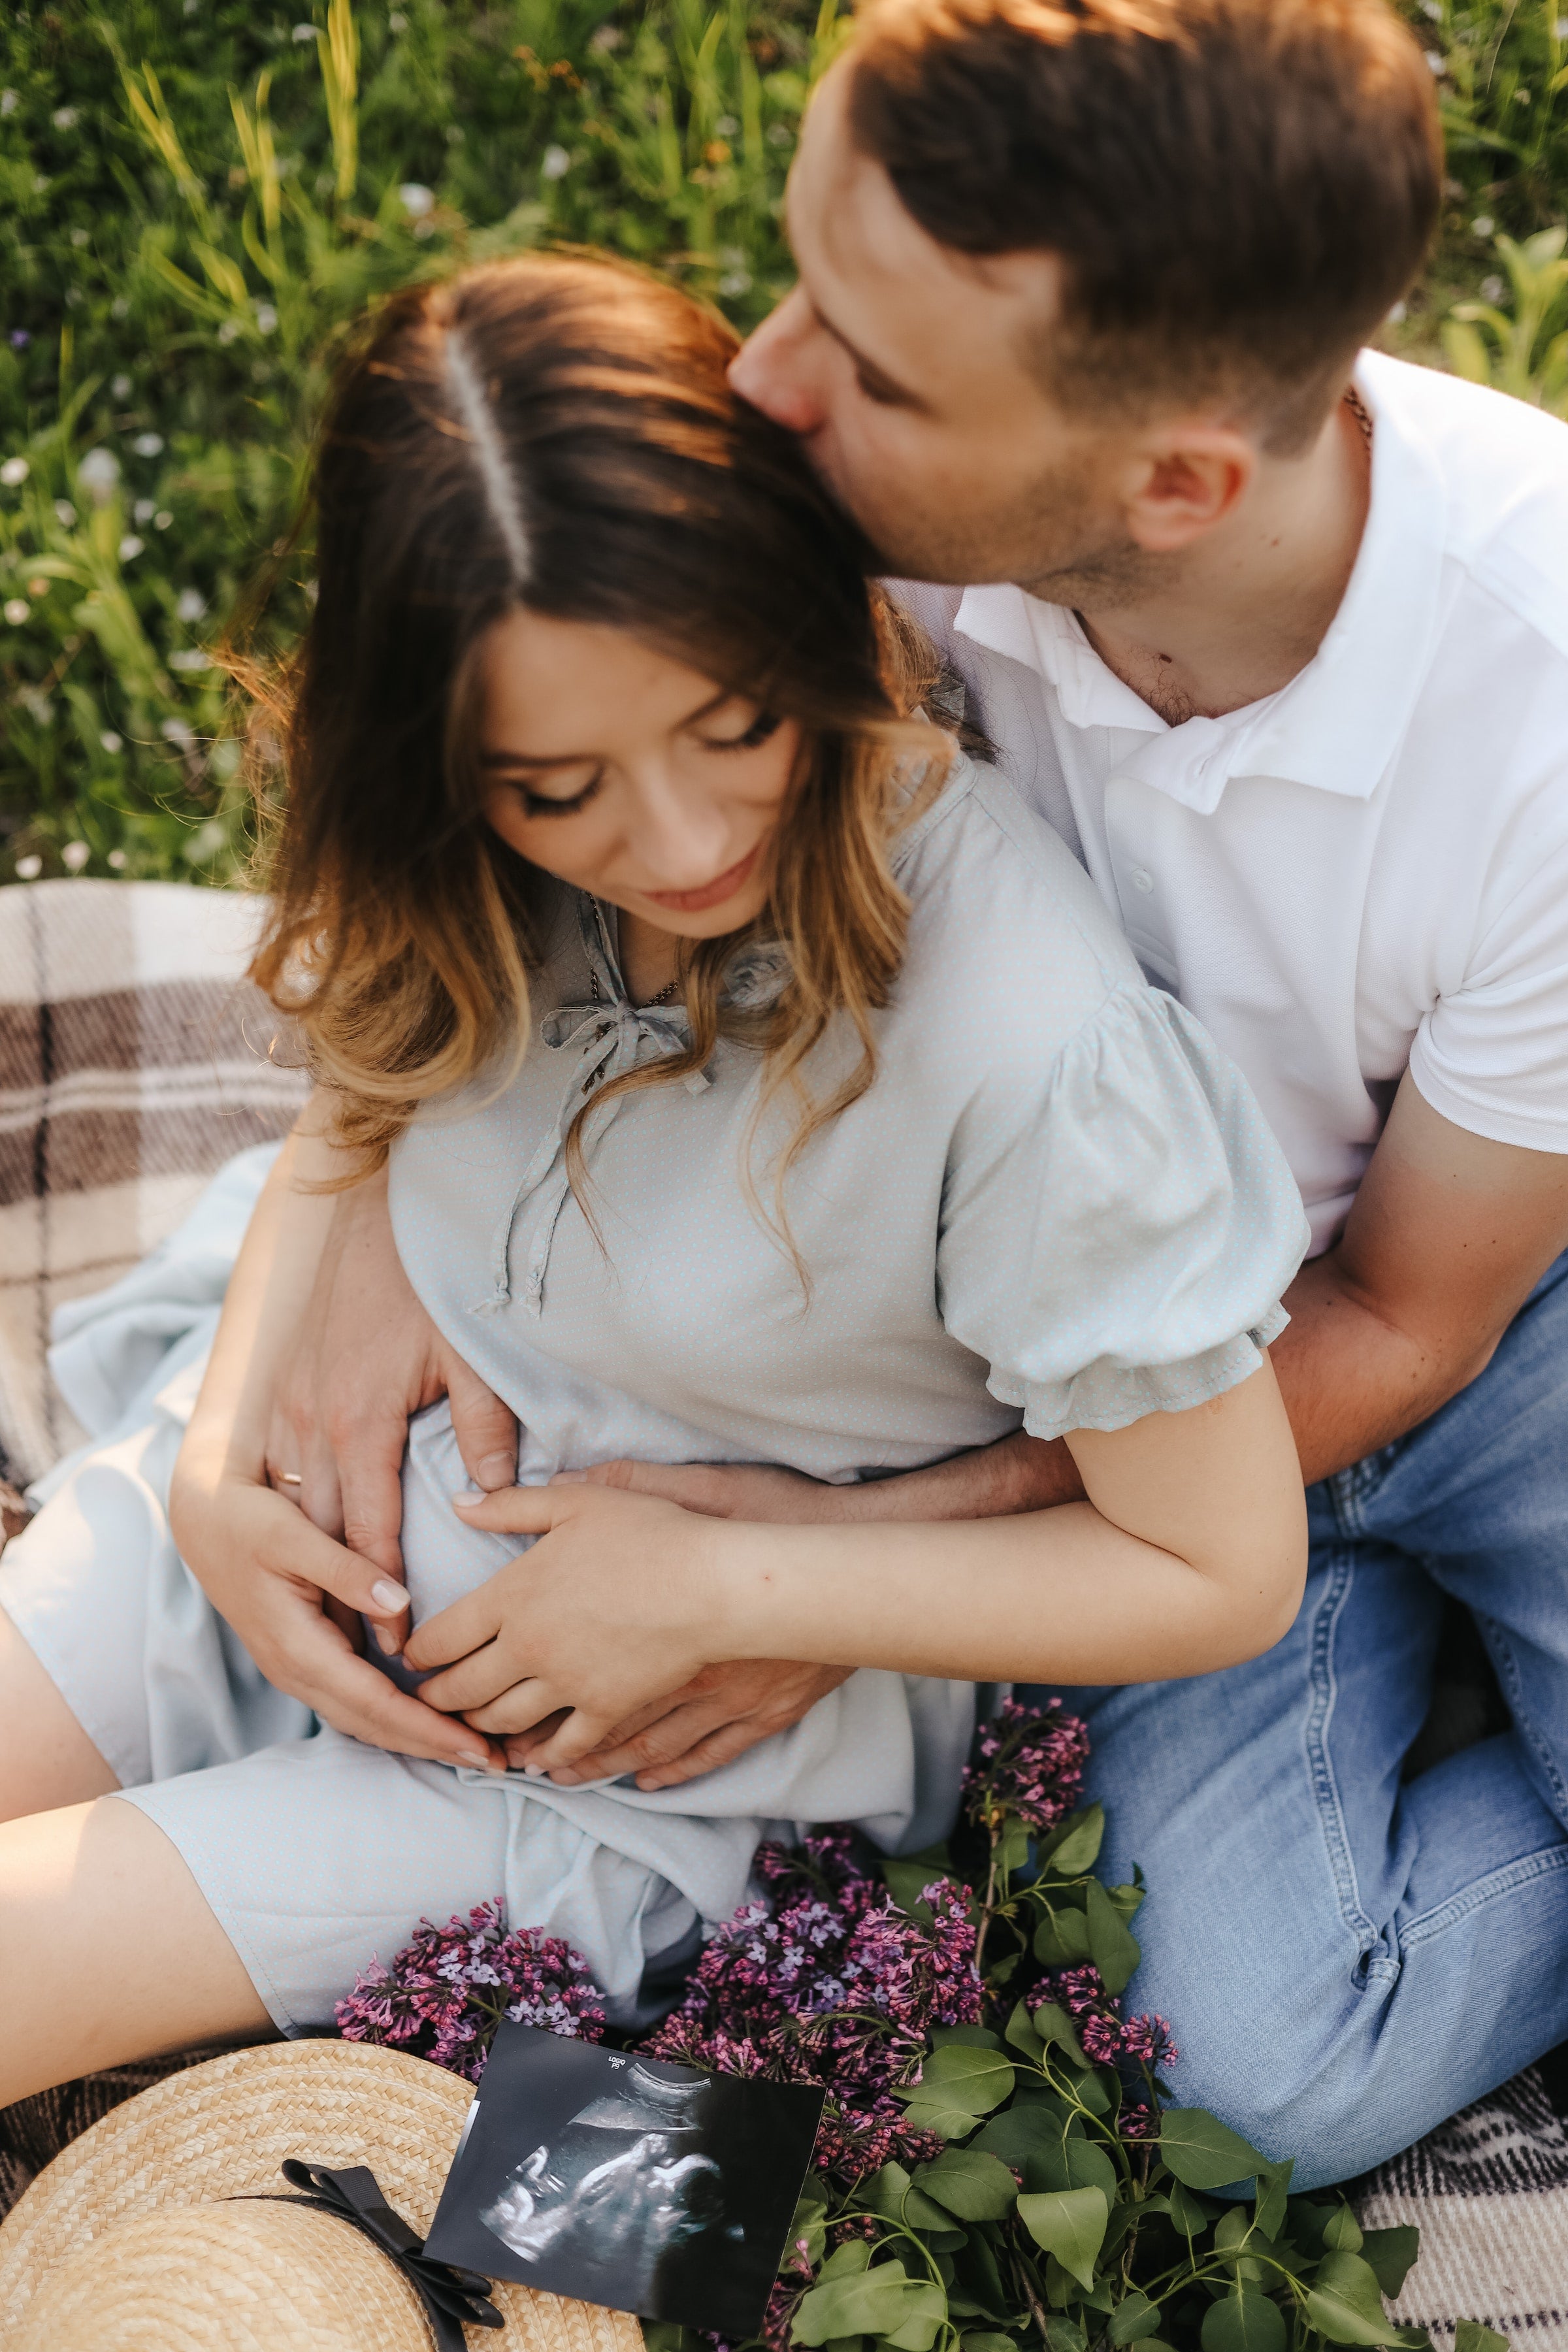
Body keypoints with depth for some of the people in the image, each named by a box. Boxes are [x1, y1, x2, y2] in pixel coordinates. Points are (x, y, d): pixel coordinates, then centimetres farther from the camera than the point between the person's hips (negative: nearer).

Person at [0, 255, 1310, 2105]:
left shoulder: (1037, 1050, -32)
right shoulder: (464, 870, -16)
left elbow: (1224, 1570, -20)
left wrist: (704, 1594, -21)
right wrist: (224, 1448, -10)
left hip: (688, 1725, -5)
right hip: (341, 1489, 5)